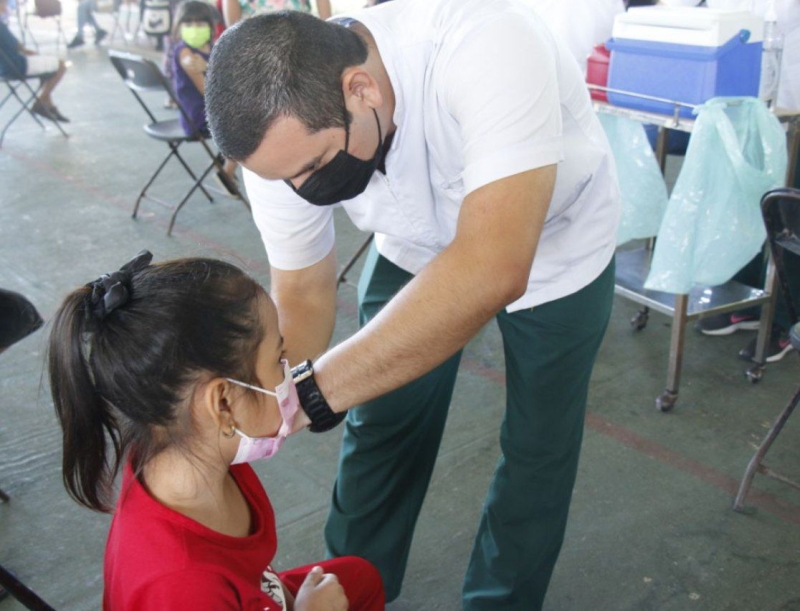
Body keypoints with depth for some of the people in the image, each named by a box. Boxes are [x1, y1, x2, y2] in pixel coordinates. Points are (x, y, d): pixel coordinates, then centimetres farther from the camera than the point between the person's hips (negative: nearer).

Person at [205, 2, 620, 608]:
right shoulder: (282, 134, -26)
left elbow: (493, 270, -51)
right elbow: (303, 292, -13)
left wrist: (311, 390, -53)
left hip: (556, 245, -3)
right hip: (416, 248, 3)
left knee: (538, 449, 7)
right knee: (380, 430, 8)